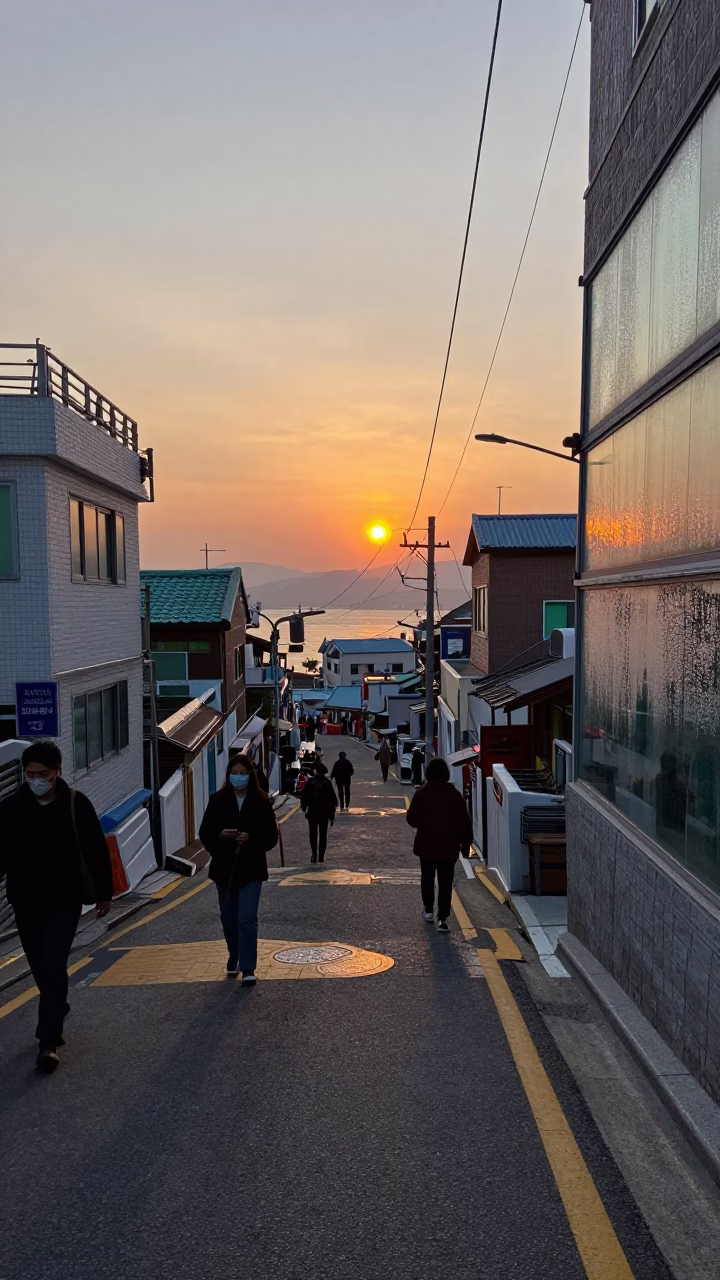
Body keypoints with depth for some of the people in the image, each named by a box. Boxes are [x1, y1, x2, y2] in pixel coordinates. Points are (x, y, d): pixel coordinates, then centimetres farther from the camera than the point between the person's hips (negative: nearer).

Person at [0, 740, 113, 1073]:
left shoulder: (76, 804, -9)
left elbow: (97, 851, -2)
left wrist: (104, 892, 2)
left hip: (65, 900, -3)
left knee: (53, 966, -10)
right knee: (41, 967, 14)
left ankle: (49, 1041, -3)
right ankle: (57, 1010, 41)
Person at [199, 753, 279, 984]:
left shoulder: (260, 801, -4)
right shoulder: (218, 800, -1)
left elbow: (271, 836, -3)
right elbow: (205, 833, 0)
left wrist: (250, 839, -19)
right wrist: (220, 835, -19)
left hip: (251, 869, -2)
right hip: (224, 868, 3)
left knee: (247, 918, -8)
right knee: (229, 918, 15)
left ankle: (248, 968, -2)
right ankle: (234, 957, 37)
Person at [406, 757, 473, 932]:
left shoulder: (421, 794, -10)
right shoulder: (455, 795, -6)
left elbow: (412, 819, -5)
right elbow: (465, 822, -3)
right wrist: (466, 843, 7)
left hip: (426, 845, 0)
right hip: (449, 846, 0)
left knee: (427, 877, 20)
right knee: (445, 882, 5)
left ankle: (428, 909, 30)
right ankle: (442, 918, 0)